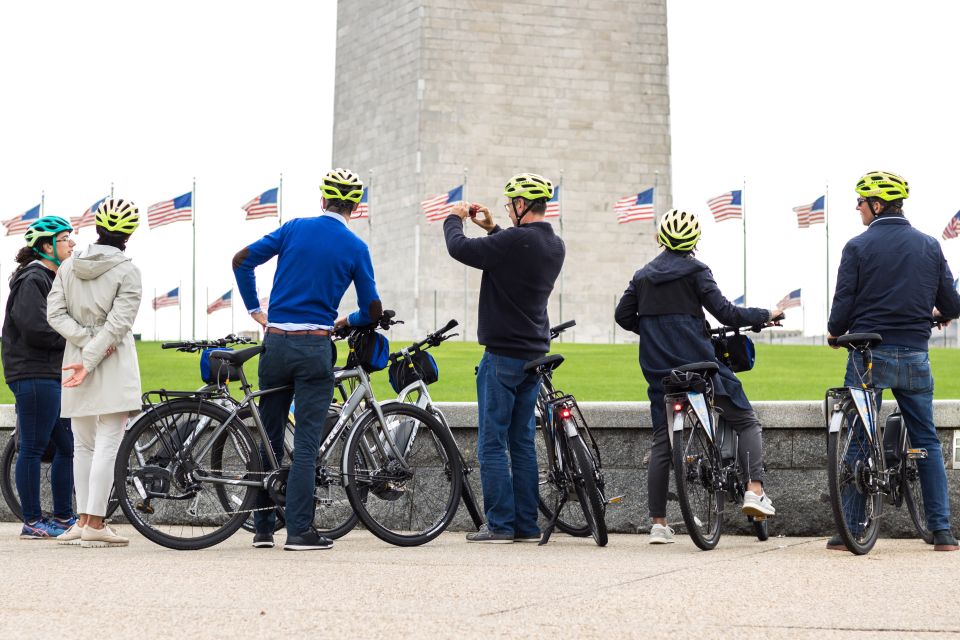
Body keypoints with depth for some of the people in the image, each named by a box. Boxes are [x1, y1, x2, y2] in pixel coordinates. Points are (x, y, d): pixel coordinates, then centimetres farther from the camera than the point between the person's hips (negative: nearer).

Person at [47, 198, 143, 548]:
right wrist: (91, 359, -12)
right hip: (115, 364, -5)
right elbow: (119, 323, -14)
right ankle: (95, 524, -9)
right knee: (107, 445, -5)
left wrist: (86, 343, -7)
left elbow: (55, 313, -1)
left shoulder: (68, 267, 7)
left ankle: (83, 519, 11)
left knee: (83, 446, 13)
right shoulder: (127, 271, -7)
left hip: (75, 357, 5)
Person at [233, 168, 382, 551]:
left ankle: (263, 527, 15)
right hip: (314, 347, -3)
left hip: (276, 343, 3)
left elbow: (241, 261, 3)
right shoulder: (355, 248, 0)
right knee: (306, 443, -2)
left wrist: (254, 310, 11)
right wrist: (345, 322, 22)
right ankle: (299, 531, -5)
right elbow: (373, 311, 2)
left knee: (268, 437, 11)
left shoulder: (295, 228, 5)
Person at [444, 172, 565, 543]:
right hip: (534, 355, 8)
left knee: (492, 444, -3)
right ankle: (527, 525, 12)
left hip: (503, 355, -8)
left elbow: (460, 249, -15)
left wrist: (454, 219, 4)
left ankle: (501, 524, -5)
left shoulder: (515, 241, -20)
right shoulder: (555, 246, 8)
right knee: (523, 443, 12)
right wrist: (492, 228, 23)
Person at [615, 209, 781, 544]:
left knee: (662, 442, 8)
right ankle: (754, 489, -14)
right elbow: (725, 312, -8)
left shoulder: (643, 275, 13)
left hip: (658, 369, 5)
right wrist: (766, 314, 5)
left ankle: (658, 523, 4)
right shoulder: (695, 270, -2)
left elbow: (622, 315, 12)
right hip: (697, 362, -5)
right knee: (747, 422, 5)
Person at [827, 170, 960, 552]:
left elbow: (843, 305, -7)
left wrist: (835, 333, 14)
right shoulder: (929, 247, 5)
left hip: (869, 355, -3)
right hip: (915, 357, 3)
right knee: (927, 441, 9)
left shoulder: (859, 247, -6)